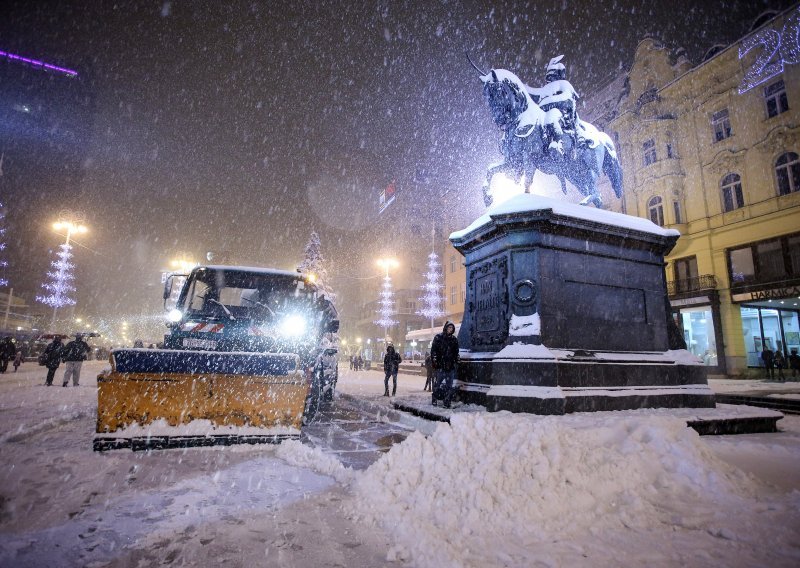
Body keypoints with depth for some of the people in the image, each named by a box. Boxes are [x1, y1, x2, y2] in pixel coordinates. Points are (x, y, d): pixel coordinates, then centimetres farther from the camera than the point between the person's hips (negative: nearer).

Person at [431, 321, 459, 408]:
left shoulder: (454, 339, 12)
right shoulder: (438, 337, 0)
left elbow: (456, 353, 17)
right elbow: (433, 350, -2)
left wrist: (456, 363, 11)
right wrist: (434, 361, -9)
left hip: (450, 366, 4)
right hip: (440, 365, -4)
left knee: (449, 385, 5)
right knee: (438, 382, -2)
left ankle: (447, 402, 10)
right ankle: (434, 399, 13)